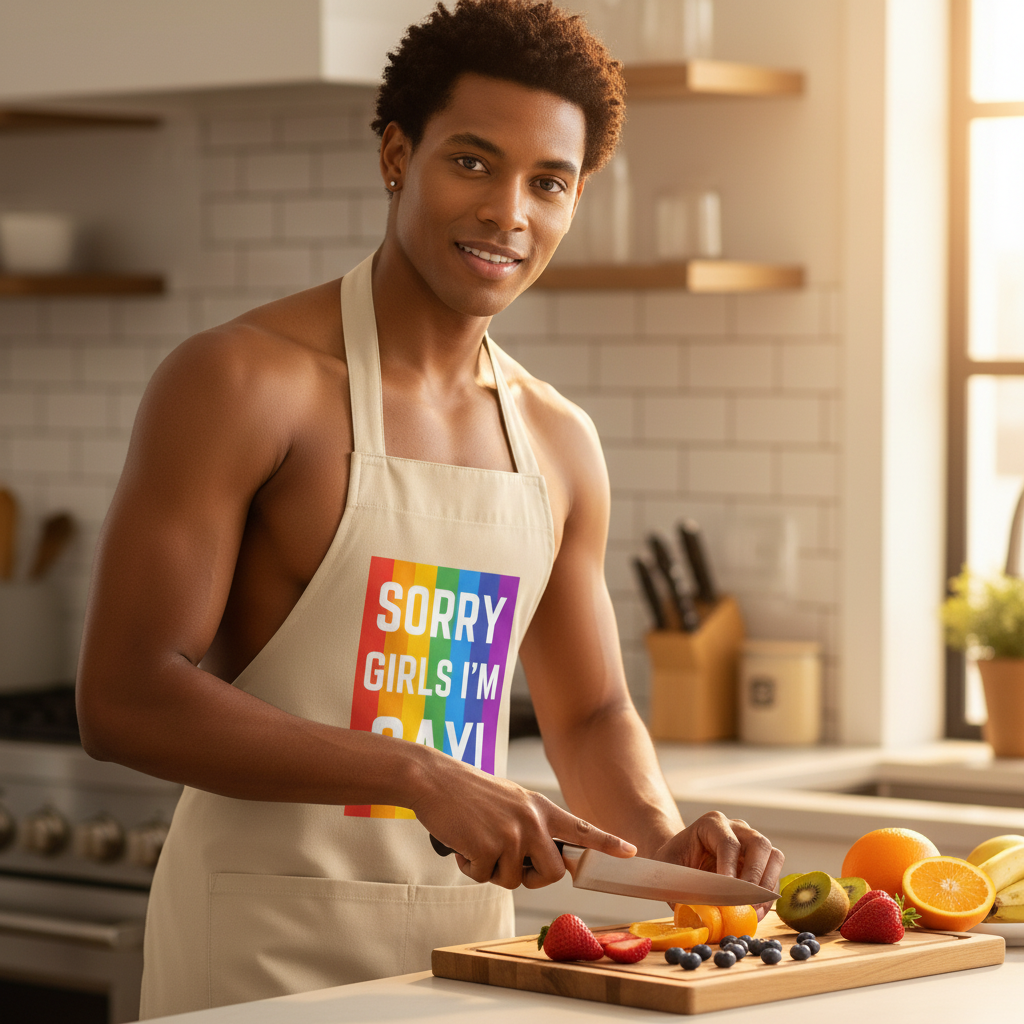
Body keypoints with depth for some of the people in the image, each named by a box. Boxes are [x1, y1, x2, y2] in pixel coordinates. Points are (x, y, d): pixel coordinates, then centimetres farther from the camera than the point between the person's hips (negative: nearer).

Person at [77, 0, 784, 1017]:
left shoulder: (558, 444, 9)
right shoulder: (242, 379, -10)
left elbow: (590, 715, 20)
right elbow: (124, 697, -17)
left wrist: (667, 843, -1)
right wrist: (422, 777, -21)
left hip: (470, 942, 5)